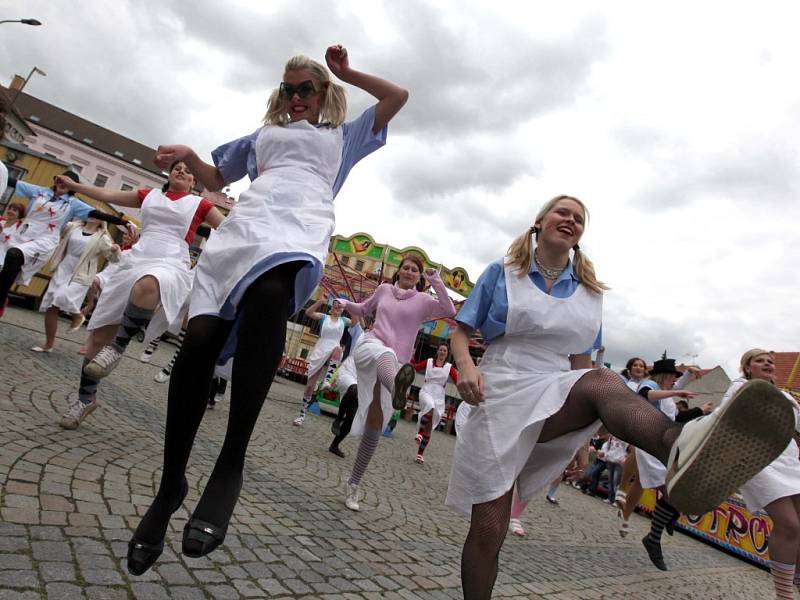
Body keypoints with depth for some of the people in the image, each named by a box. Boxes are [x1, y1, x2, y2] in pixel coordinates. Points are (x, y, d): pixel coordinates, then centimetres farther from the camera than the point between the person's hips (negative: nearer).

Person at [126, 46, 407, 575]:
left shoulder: (343, 136, 33)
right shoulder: (263, 135, 38)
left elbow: (398, 97, 29)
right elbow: (216, 179, 39)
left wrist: (346, 73, 30)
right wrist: (188, 156, 19)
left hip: (303, 226, -3)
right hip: (248, 222, 4)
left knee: (269, 294, -40)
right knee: (200, 339, -19)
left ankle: (232, 463, -34)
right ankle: (171, 482, -3)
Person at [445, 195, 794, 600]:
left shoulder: (589, 292, 15)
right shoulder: (501, 273, 7)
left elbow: (579, 360, 18)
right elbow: (460, 332, 6)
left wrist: (586, 419, 7)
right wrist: (466, 366, -15)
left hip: (554, 393, 1)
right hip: (499, 393, 0)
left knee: (601, 380, -36)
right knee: (488, 529, -5)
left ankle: (681, 451, -68)